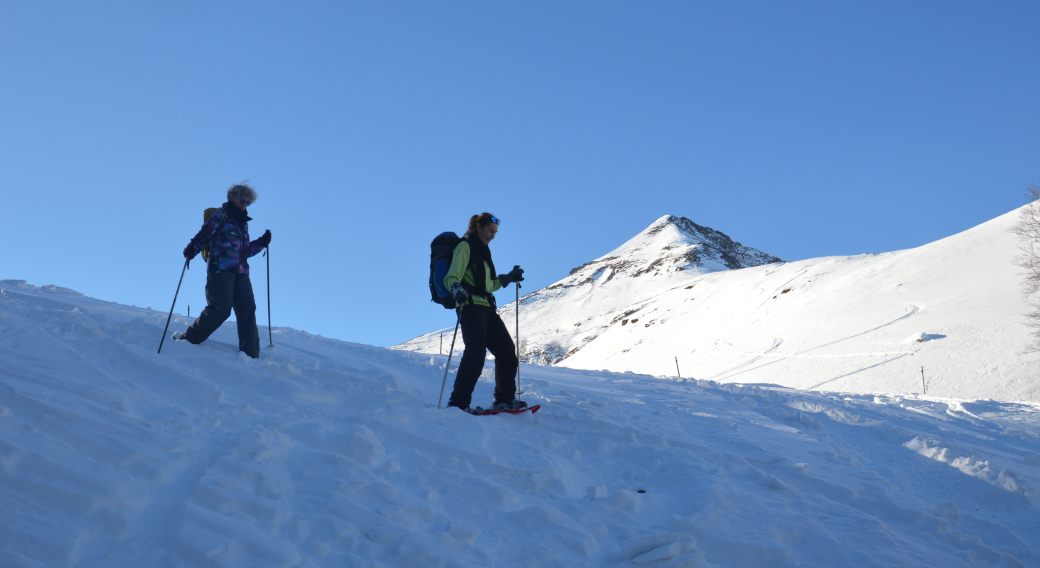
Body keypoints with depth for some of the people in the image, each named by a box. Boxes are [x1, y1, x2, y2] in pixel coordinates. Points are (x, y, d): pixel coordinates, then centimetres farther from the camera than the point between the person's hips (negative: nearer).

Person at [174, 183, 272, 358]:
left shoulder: (243, 223, 25)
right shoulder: (219, 217, 6)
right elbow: (203, 235, -4)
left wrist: (262, 243, 15)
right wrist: (191, 249, -21)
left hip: (240, 272, 6)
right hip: (220, 268, -6)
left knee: (247, 309, -8)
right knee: (221, 308, -18)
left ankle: (250, 353, -10)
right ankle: (189, 339, -4)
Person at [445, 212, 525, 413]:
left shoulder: (483, 251, 23)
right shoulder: (465, 246, -3)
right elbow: (451, 278, -15)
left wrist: (509, 278, 27)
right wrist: (457, 290, -35)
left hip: (487, 308, 9)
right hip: (471, 307, -9)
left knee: (507, 350, 6)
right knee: (475, 353, -18)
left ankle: (505, 399, 13)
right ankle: (458, 402, -16)